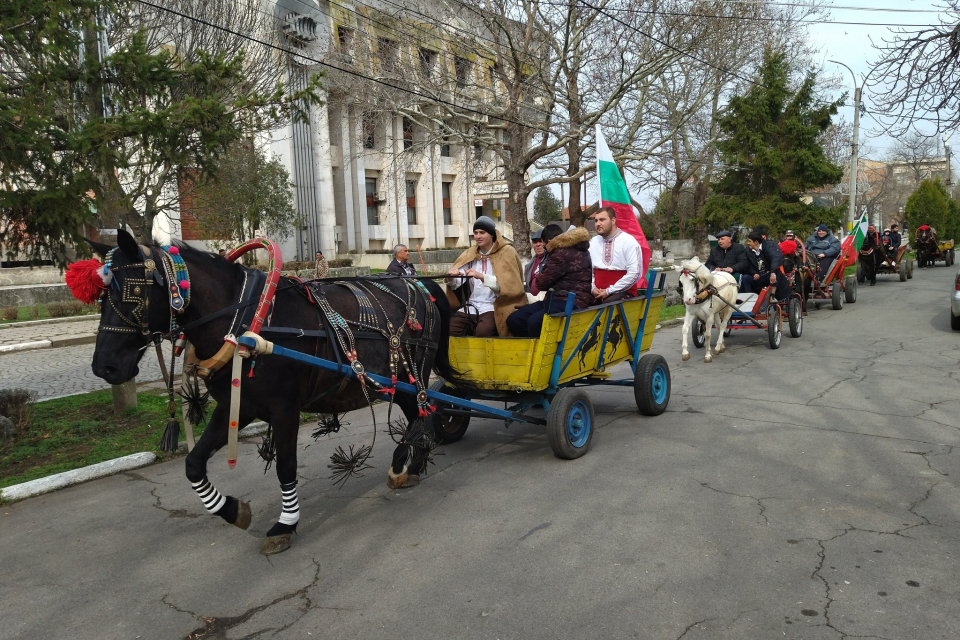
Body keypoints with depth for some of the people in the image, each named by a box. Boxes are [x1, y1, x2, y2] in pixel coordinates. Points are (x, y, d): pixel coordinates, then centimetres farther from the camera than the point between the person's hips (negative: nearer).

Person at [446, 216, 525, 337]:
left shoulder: (507, 252, 1)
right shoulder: (470, 254, 16)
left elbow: (508, 284, -13)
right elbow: (457, 285, 8)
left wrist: (482, 276, -26)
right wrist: (451, 278, -16)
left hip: (494, 305, -4)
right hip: (471, 305, 4)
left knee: (482, 331, -33)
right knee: (448, 329, -20)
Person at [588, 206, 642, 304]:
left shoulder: (629, 241, -4)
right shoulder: (592, 242, 13)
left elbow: (635, 273, -13)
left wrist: (609, 291, -13)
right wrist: (592, 287, -6)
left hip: (622, 292, -4)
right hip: (597, 293, 4)